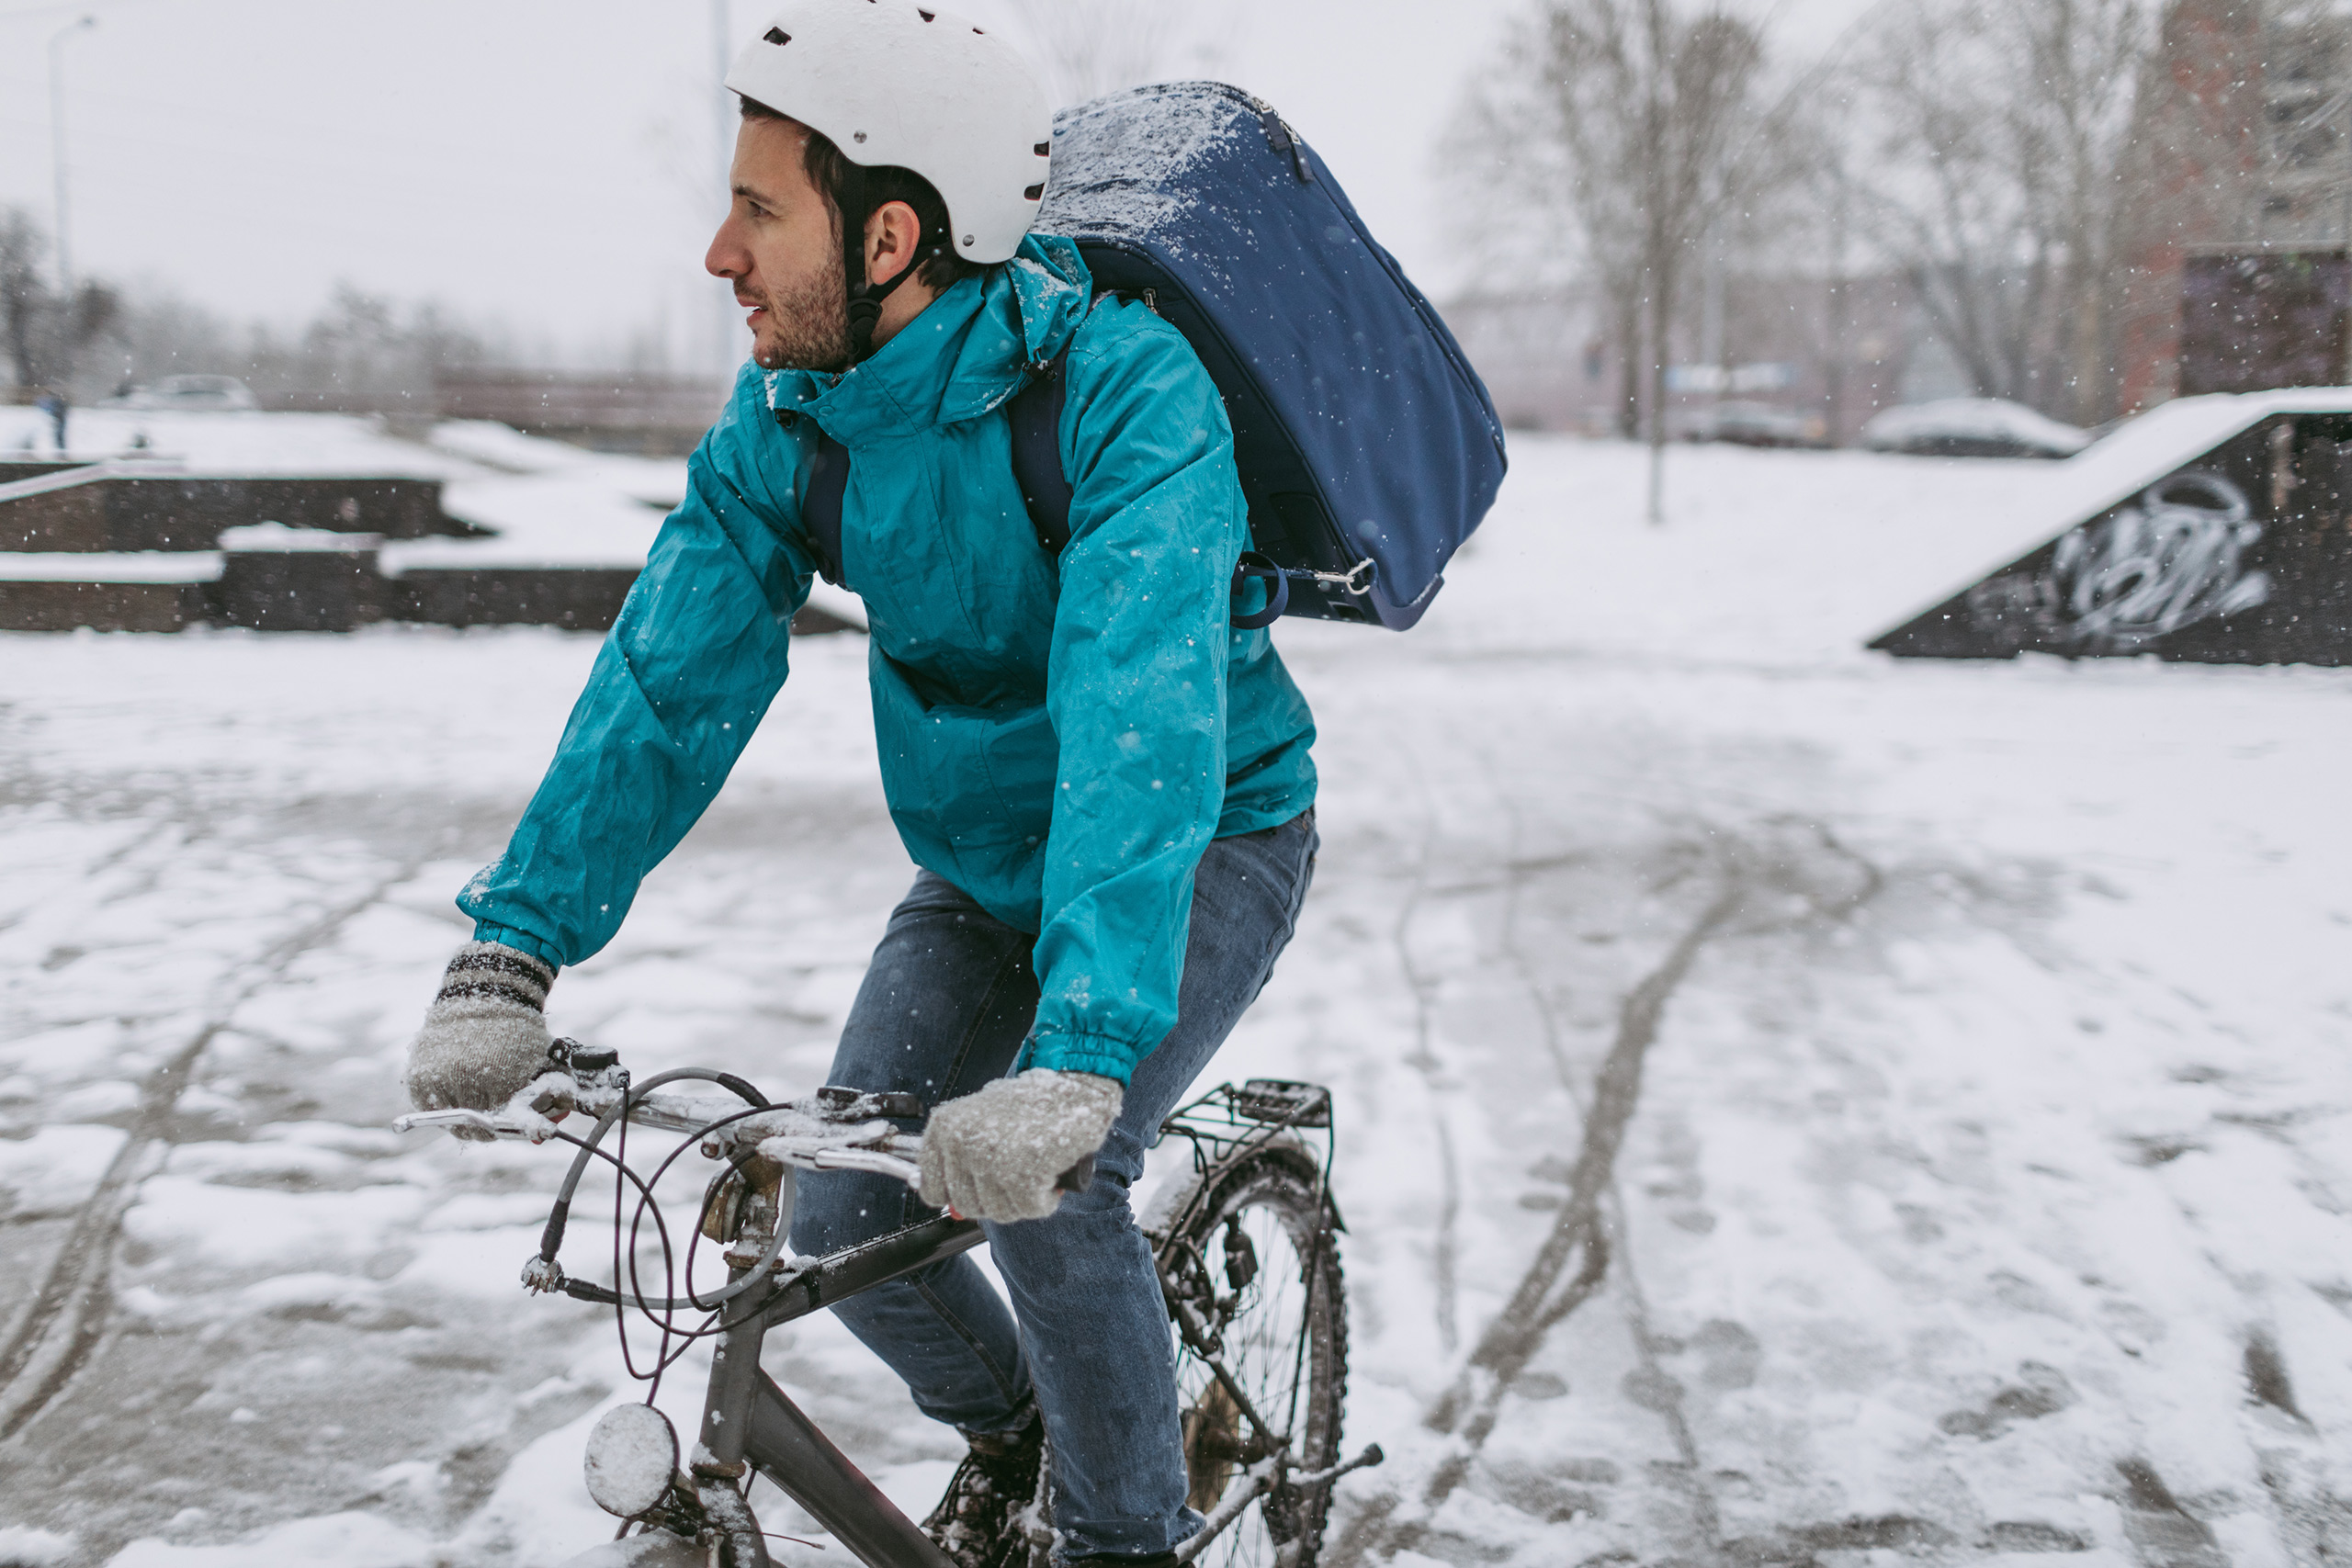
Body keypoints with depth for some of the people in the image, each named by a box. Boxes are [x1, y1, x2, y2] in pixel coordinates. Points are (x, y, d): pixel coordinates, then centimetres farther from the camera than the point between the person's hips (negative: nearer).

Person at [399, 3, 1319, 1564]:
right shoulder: (784, 413, -12)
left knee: (1040, 1192, -24)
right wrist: (512, 948, -26)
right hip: (982, 860, 5)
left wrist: (1076, 1058, -53)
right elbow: (669, 681, -15)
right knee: (843, 1218, -5)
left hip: (1205, 839, -5)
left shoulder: (1126, 387, -31)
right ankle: (1003, 1420, 27)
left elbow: (1140, 728, -43)